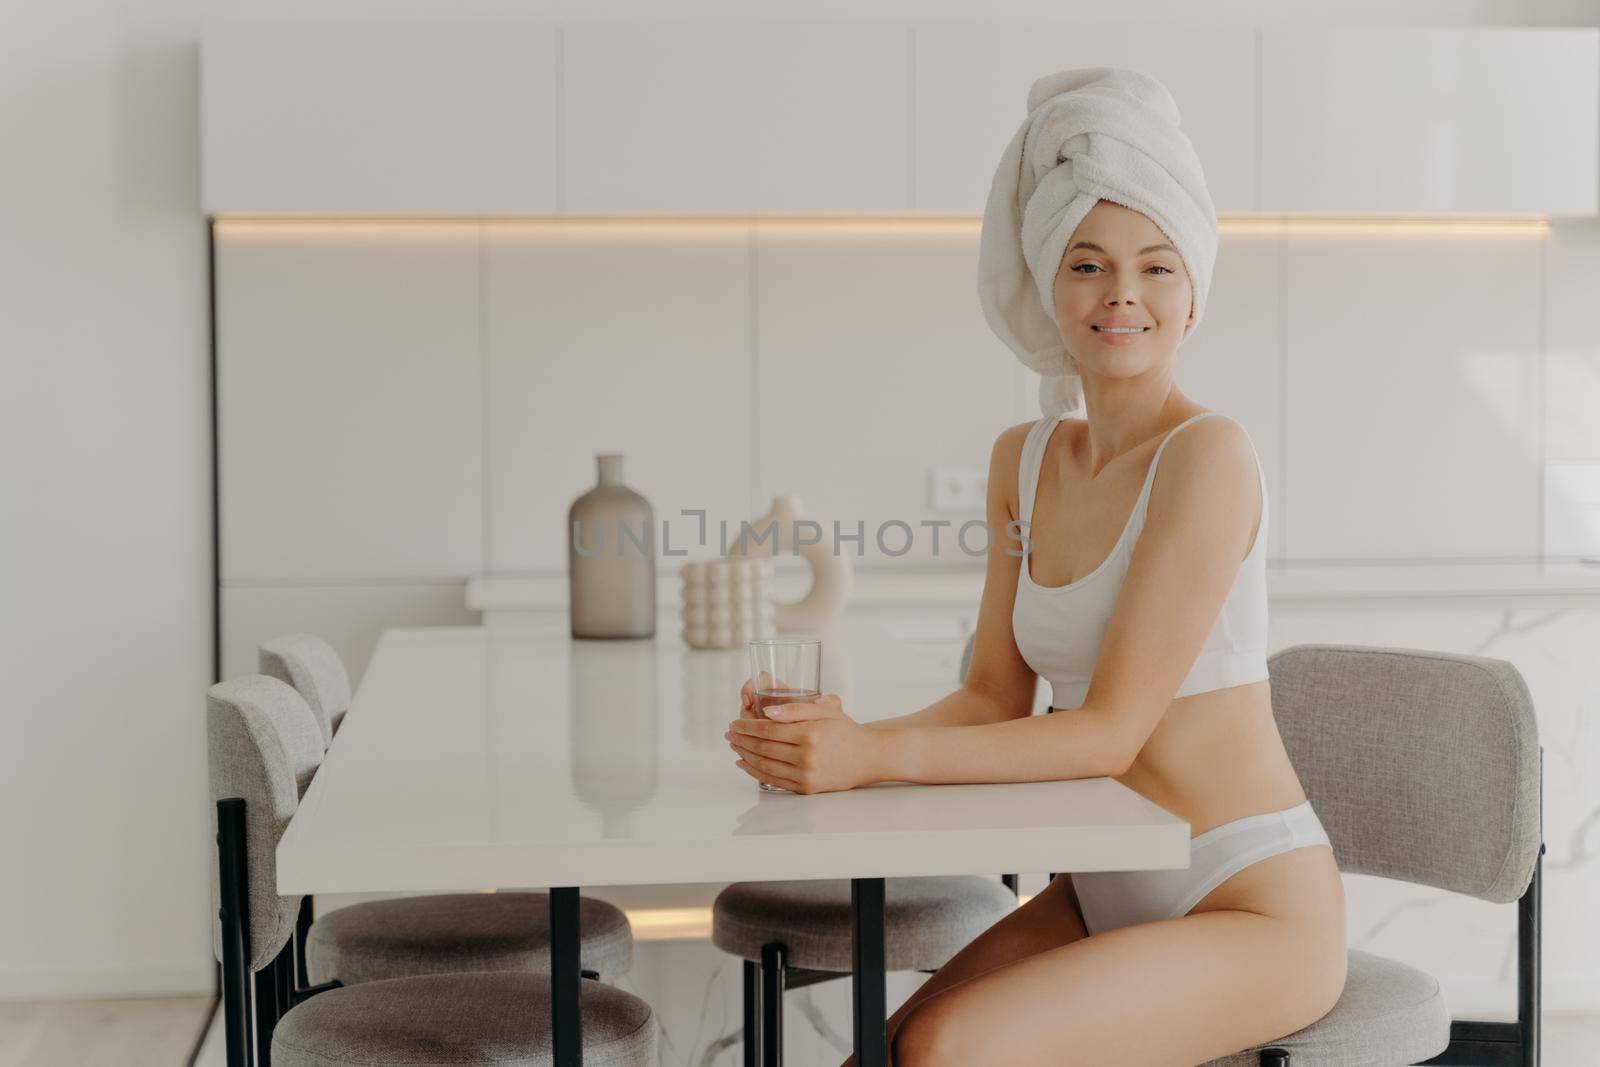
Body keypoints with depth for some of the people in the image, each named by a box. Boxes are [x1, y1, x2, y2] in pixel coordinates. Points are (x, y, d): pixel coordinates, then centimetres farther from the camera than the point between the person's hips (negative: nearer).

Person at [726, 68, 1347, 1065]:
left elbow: (1111, 732, -20)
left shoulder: (1208, 456, -16)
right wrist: (833, 740, -12)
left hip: (1254, 909, -6)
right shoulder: (1025, 460, 7)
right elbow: (996, 700, 6)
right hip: (1101, 896, 6)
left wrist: (874, 754, -27)